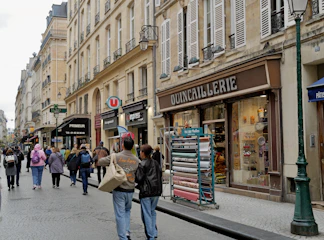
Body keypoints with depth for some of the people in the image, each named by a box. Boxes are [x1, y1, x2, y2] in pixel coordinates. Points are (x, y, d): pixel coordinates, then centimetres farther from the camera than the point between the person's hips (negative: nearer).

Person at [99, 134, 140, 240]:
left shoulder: (116, 157, -12)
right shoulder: (137, 160, -3)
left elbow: (100, 162, -4)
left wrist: (111, 163, 10)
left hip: (119, 190, -3)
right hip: (130, 191, 3)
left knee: (120, 214, 4)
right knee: (127, 211, 23)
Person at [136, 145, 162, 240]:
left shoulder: (142, 165, -12)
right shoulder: (156, 163, 8)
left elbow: (139, 178, -15)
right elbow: (160, 175, 12)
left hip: (146, 192, -6)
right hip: (156, 191, 7)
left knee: (147, 214, 2)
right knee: (152, 212, 20)